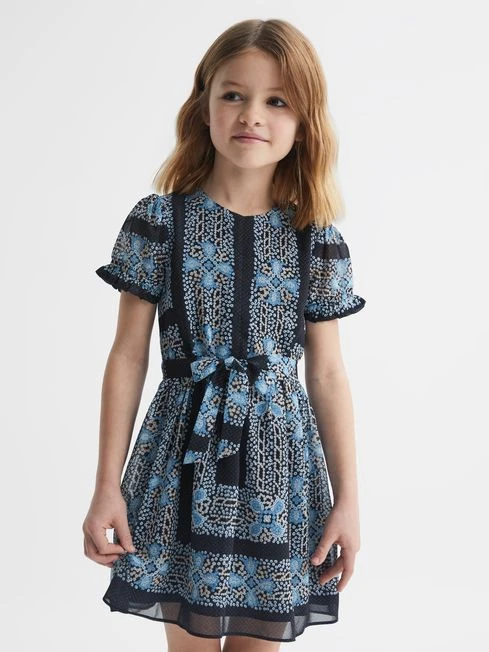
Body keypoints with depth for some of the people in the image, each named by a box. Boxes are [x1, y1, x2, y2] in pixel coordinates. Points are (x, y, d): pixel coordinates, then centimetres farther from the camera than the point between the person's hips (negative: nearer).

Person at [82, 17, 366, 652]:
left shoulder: (316, 239, -1)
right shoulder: (160, 219, -4)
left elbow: (328, 373, 3)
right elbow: (128, 356, -1)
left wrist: (348, 500, 3)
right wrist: (107, 486, -1)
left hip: (279, 463, 1)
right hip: (184, 462, -1)